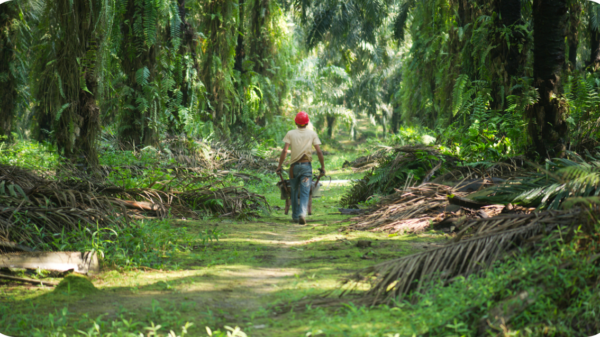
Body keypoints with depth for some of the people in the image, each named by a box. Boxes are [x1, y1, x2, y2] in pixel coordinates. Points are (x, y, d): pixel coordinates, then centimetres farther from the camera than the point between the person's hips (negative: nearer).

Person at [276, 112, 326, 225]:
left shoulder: (290, 134, 1)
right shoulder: (312, 134, 3)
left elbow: (285, 151, -6)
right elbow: (319, 152, -1)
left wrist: (279, 166, -1)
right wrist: (323, 167, 7)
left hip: (294, 166, 1)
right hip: (307, 165, -1)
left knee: (294, 192, 14)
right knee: (305, 192, -2)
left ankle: (295, 217, 20)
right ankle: (302, 214, -22)